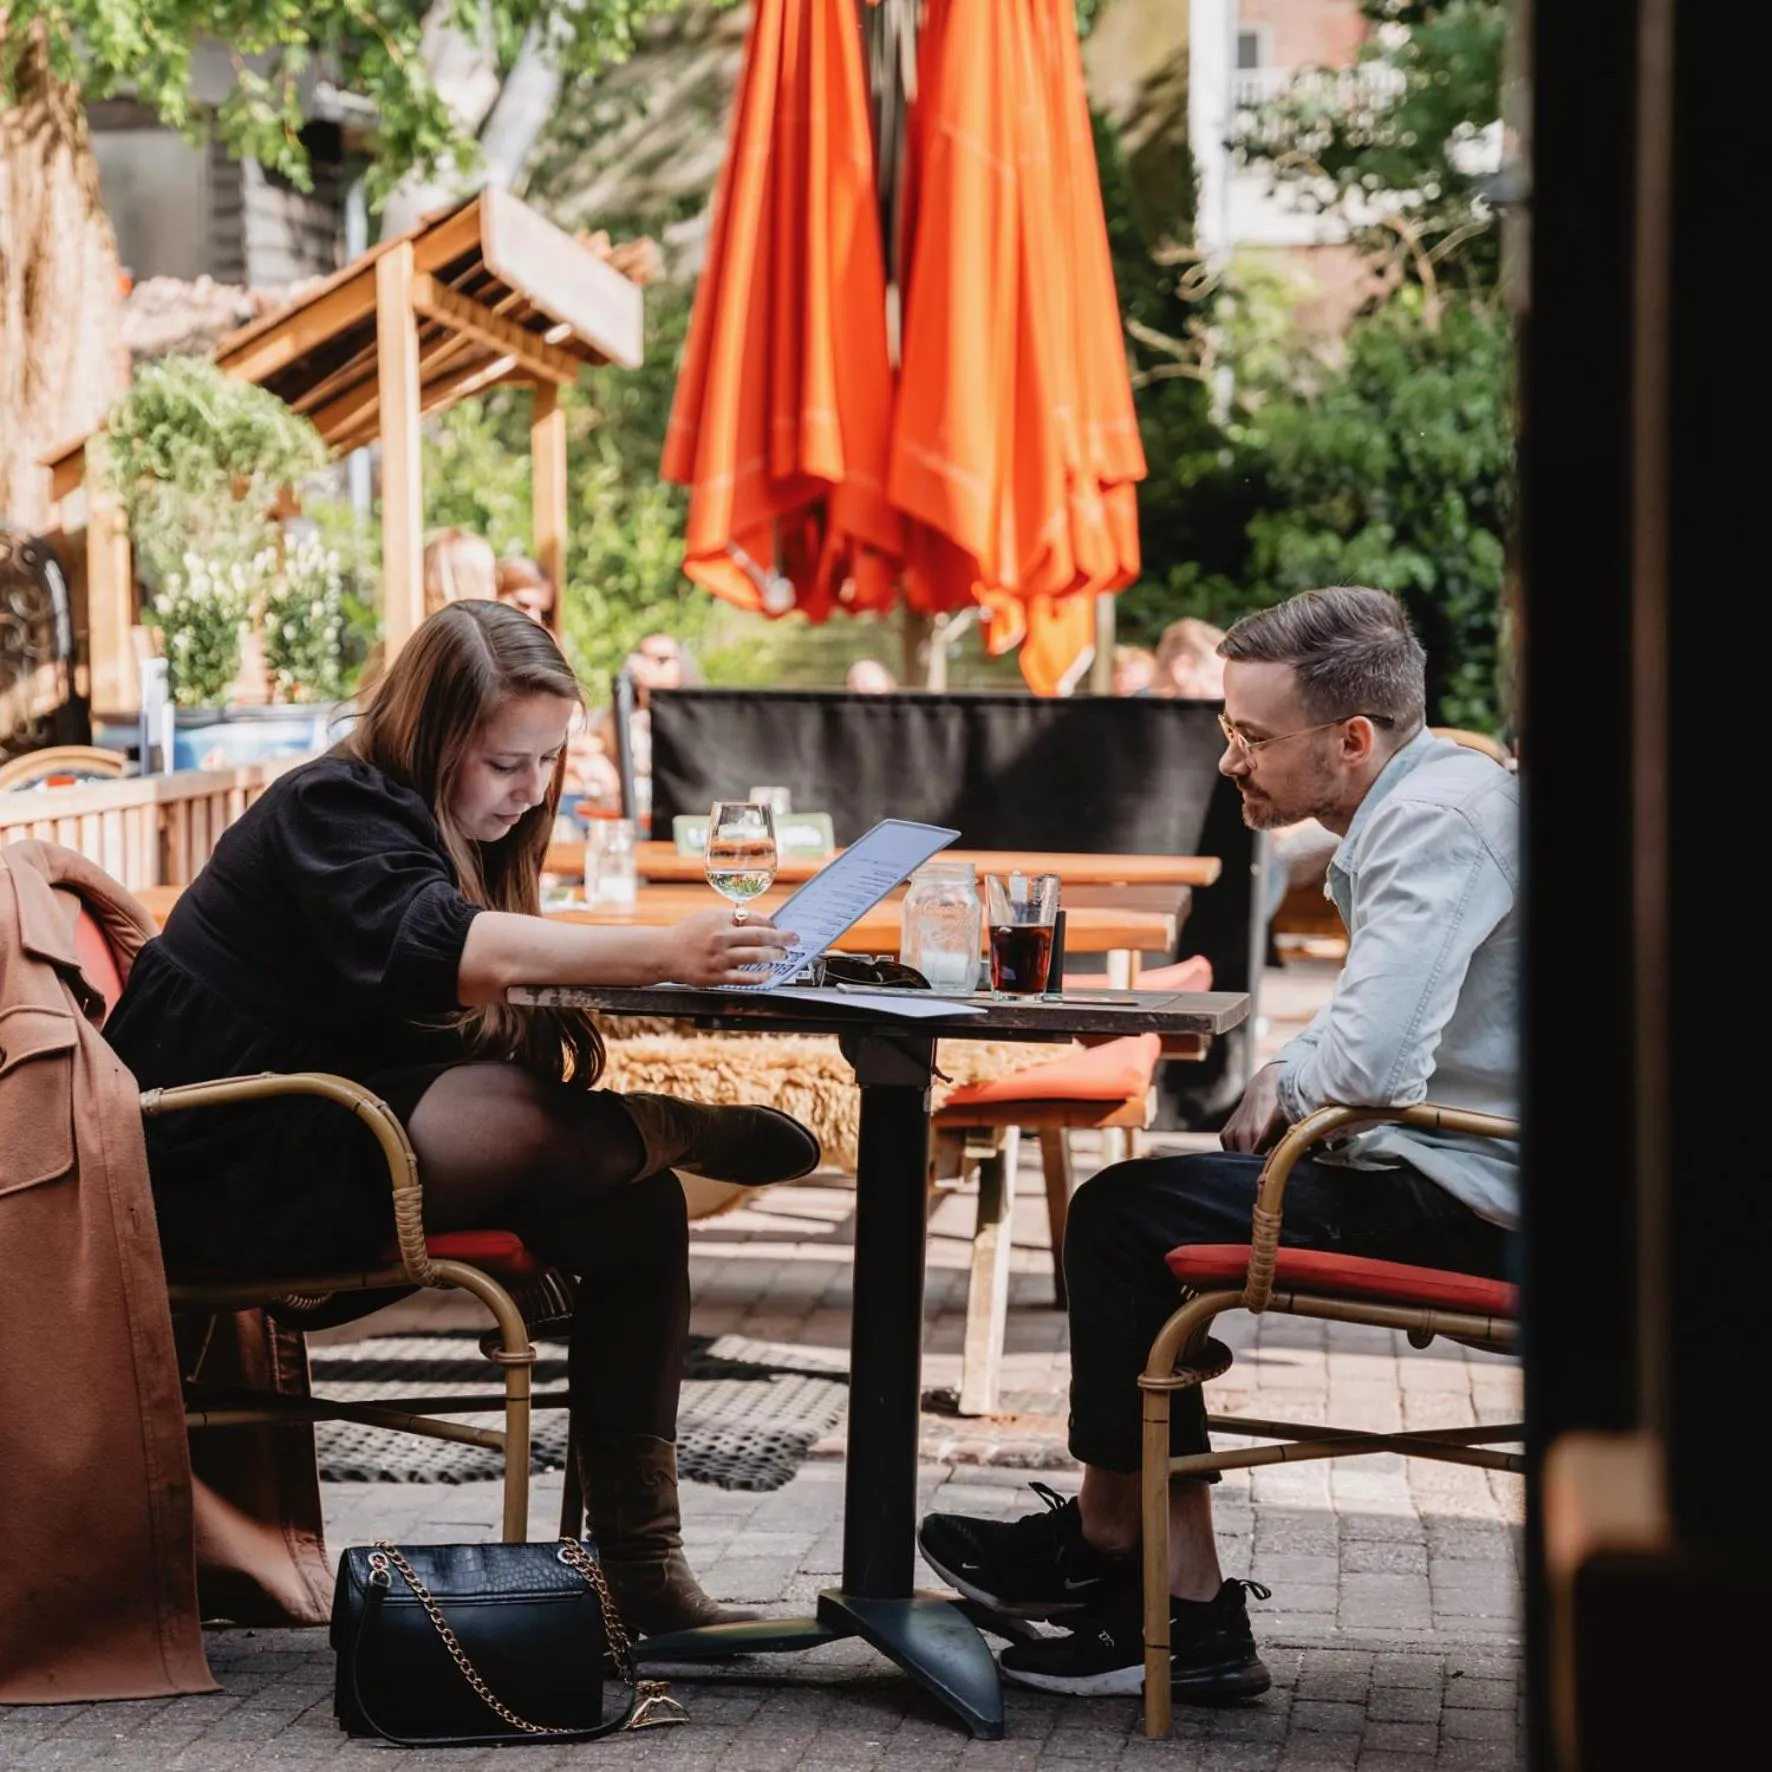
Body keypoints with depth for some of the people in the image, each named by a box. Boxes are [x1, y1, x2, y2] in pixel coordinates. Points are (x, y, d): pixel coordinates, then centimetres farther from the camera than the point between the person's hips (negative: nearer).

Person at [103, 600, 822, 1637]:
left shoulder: (444, 827, 17)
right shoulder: (332, 812, -12)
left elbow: (501, 1010, 8)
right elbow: (426, 943, -33)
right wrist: (659, 954, -45)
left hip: (333, 1142, 9)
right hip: (225, 1164, -9)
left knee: (635, 1212, -13)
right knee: (523, 1116, -35)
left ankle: (641, 1564, -14)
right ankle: (677, 1134, -6)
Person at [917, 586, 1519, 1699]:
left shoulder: (1434, 826, -20)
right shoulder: (1425, 804, 14)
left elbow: (1371, 1061, -30)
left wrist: (1290, 1084, -8)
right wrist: (1286, 1073, 7)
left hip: (1464, 1207, -11)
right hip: (1457, 1180, 11)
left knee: (1126, 1218, -5)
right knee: (1137, 1209, 12)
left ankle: (1105, 1542, 14)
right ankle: (1184, 1618, 9)